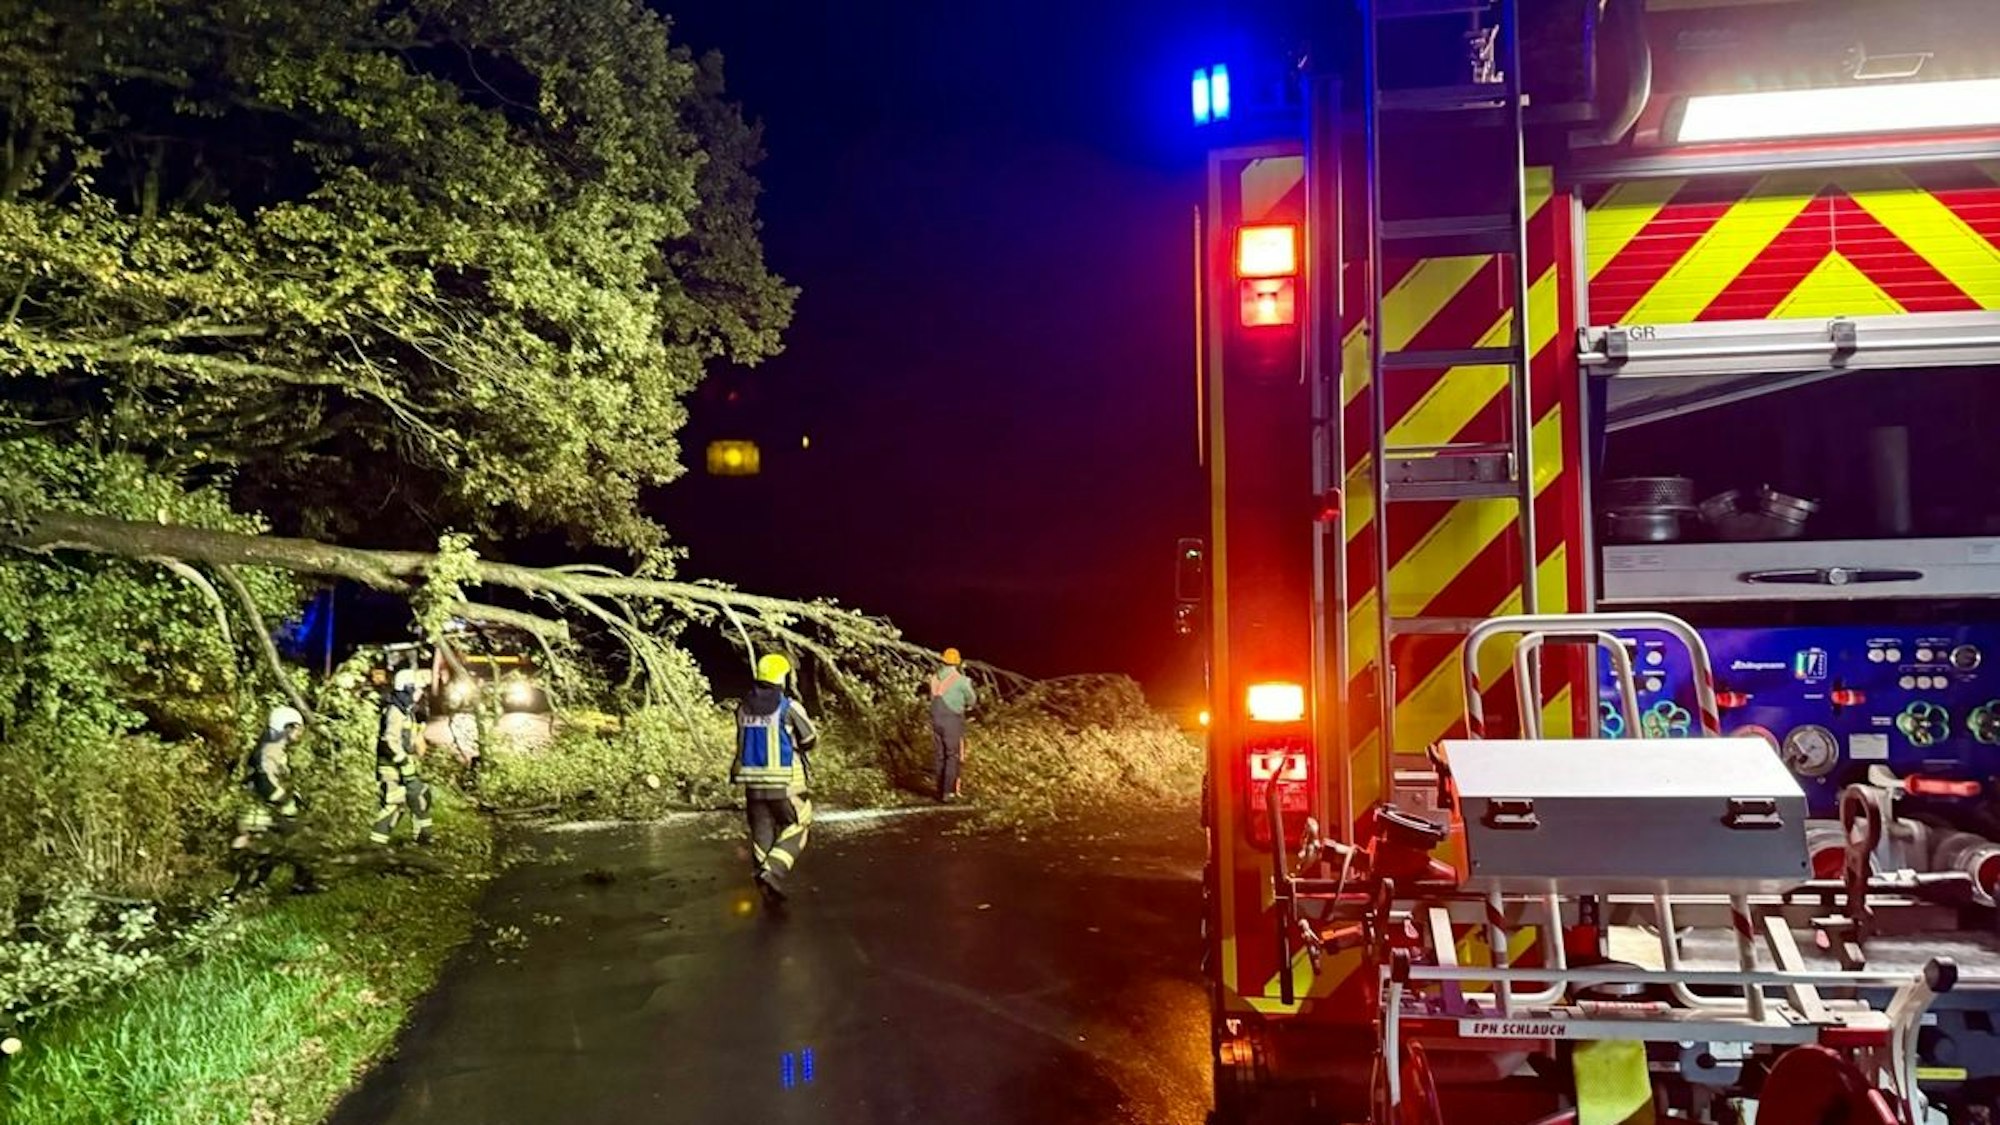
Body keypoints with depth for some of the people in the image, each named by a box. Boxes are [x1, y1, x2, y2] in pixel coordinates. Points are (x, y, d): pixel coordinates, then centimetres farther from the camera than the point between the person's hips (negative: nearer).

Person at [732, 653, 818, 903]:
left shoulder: (743, 708, 3)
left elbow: (743, 741, 13)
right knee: (794, 829, 8)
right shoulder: (789, 707, -12)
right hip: (785, 782, -5)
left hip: (753, 781, 5)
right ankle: (773, 872, -11)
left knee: (761, 833, 13)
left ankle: (767, 888, 17)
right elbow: (809, 740, -5)